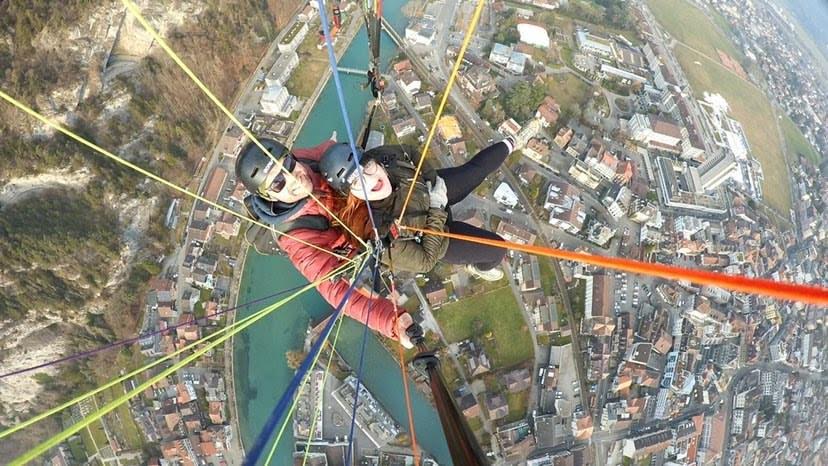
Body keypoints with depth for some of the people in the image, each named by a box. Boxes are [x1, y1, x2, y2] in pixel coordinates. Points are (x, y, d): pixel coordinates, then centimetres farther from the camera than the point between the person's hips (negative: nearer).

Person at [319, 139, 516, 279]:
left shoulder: (383, 156, -31)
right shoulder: (376, 230, -45)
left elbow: (413, 155, -5)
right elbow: (424, 261, -33)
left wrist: (434, 178, -15)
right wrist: (437, 210, -33)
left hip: (432, 188, 5)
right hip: (434, 233, -4)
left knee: (476, 167, 21)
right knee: (497, 249, 0)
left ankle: (508, 145, 58)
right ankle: (479, 266, 40)